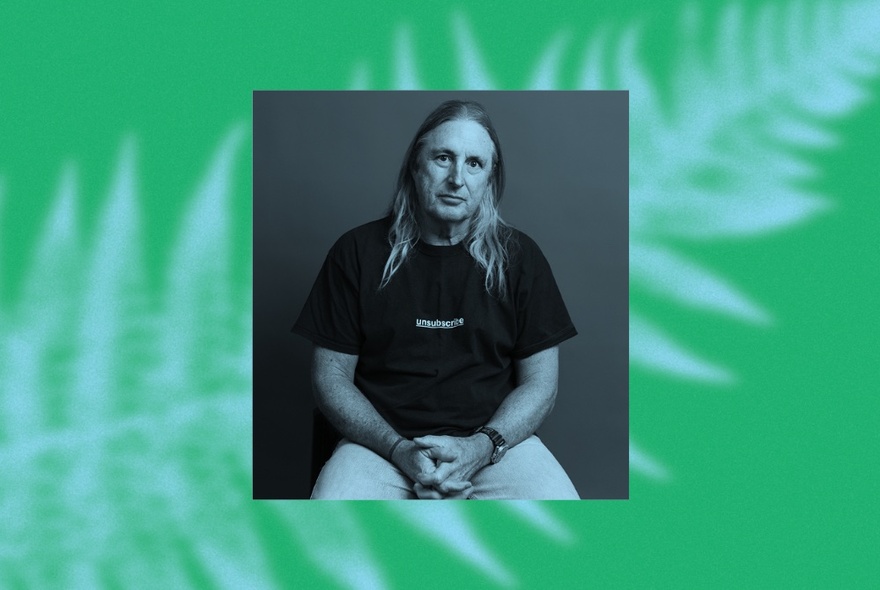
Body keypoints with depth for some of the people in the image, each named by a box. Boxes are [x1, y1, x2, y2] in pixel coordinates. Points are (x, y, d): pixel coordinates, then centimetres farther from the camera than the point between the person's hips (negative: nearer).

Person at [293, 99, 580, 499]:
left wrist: (481, 447, -13)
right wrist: (400, 449, -13)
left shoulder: (519, 257, 5)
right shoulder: (357, 252, 2)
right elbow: (330, 378, 2)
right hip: (381, 442, -1)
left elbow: (540, 383, 4)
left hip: (497, 438, 1)